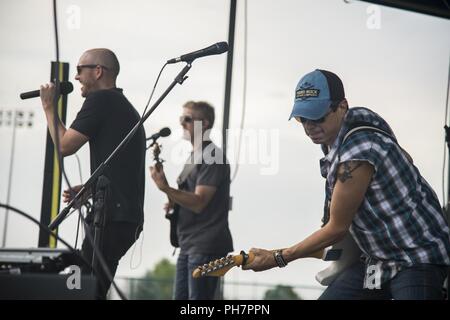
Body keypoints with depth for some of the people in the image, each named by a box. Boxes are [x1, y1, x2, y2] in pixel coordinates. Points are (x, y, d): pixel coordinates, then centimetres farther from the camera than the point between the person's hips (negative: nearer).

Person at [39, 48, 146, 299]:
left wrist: (49, 106, 5)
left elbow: (64, 145, -8)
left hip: (111, 217, -10)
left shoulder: (100, 100, -5)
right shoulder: (126, 107, 25)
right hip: (128, 217, 10)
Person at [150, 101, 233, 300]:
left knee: (198, 298, -11)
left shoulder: (212, 157, -11)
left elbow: (198, 202, -19)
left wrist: (165, 188, -29)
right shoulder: (194, 156, 19)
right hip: (188, 245, 10)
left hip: (206, 247, -10)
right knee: (181, 297, 9)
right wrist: (173, 201, 5)